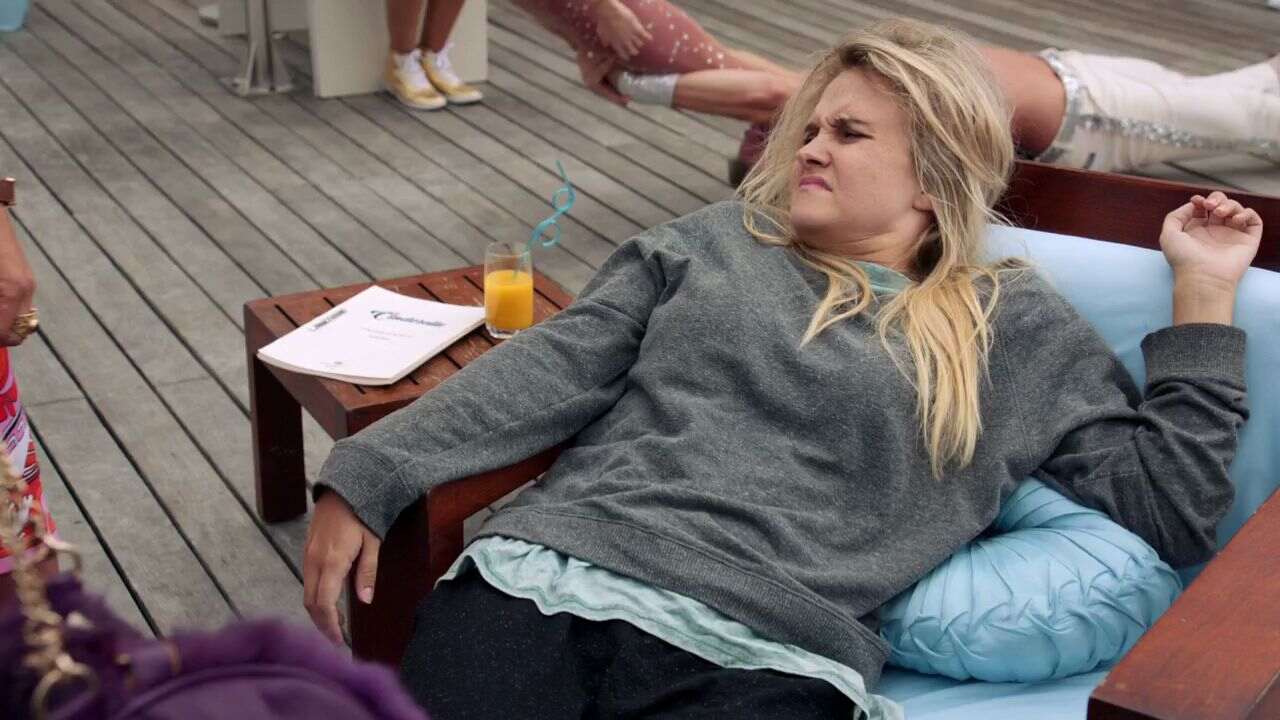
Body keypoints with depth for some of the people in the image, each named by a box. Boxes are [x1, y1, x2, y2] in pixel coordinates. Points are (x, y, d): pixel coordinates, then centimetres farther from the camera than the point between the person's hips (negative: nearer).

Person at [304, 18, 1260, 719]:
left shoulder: (1016, 327, 16)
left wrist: (1204, 293, 11)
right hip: (544, 578, 2)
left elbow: (1168, 506, 15)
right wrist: (368, 477, 4)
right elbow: (556, 368, 13)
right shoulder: (716, 242, 21)